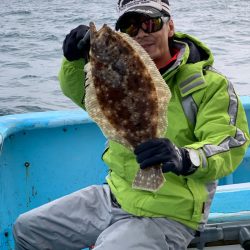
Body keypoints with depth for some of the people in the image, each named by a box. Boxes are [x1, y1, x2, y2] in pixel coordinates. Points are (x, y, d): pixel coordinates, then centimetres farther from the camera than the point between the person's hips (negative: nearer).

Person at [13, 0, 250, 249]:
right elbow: (80, 91, 15)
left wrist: (184, 158, -42)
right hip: (113, 198, 7)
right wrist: (76, 58, -8)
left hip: (165, 216, -7)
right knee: (26, 229, 12)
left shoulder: (210, 84, -13)